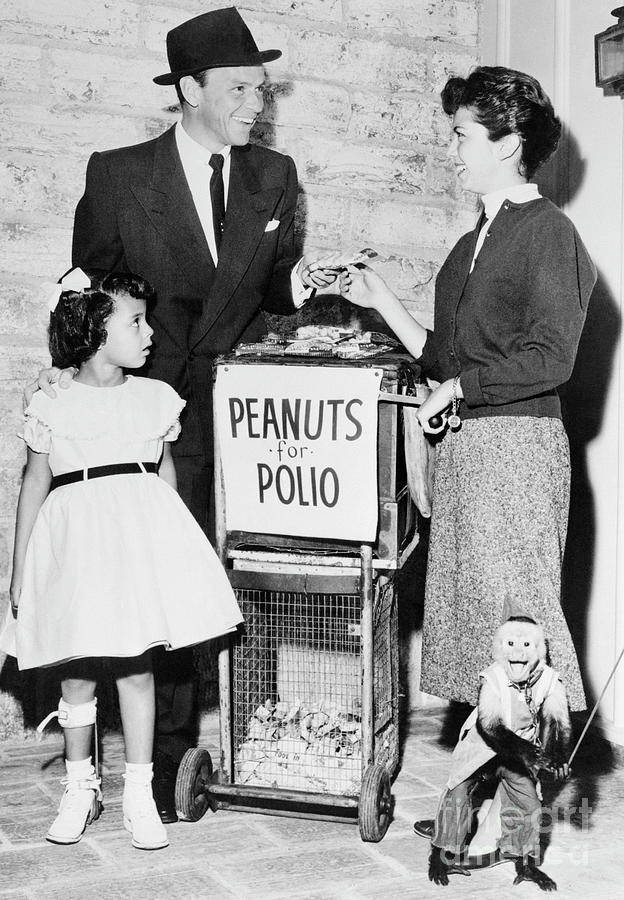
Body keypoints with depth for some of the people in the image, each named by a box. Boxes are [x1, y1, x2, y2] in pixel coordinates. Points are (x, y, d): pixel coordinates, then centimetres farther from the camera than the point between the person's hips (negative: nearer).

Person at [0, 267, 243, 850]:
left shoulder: (155, 398, 6)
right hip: (76, 538, -1)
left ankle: (139, 795, 14)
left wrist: (168, 542, 15)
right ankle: (80, 789, 26)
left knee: (136, 668, 2)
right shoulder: (52, 407, -1)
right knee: (77, 671, 6)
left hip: (141, 535, 1)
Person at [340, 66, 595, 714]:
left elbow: (549, 357, -16)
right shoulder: (472, 244, 19)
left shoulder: (546, 230, -6)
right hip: (461, 442, 8)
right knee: (465, 605, 8)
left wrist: (456, 389, -11)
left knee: (514, 616, -6)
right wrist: (380, 301, 14)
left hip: (518, 438, -8)